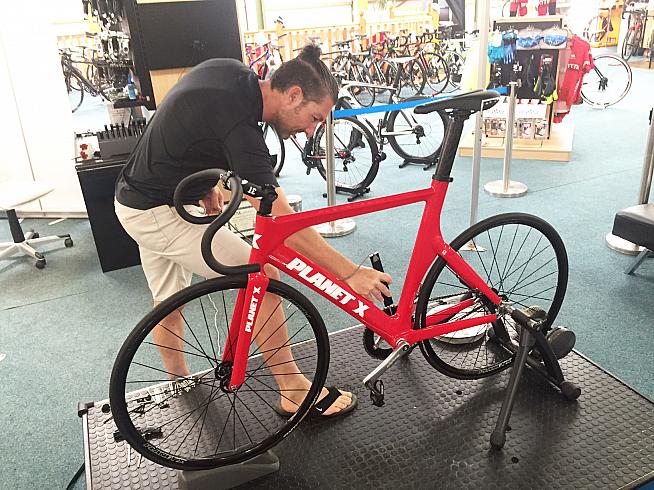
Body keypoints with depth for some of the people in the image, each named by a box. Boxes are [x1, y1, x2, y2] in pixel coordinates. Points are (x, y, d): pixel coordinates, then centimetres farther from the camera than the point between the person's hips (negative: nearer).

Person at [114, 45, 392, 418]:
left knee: (168, 302, 21)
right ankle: (294, 392, 2)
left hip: (136, 198, 10)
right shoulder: (238, 124, -29)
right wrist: (350, 272, -27)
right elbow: (282, 223, -30)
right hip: (160, 214, -10)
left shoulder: (229, 71, -2)